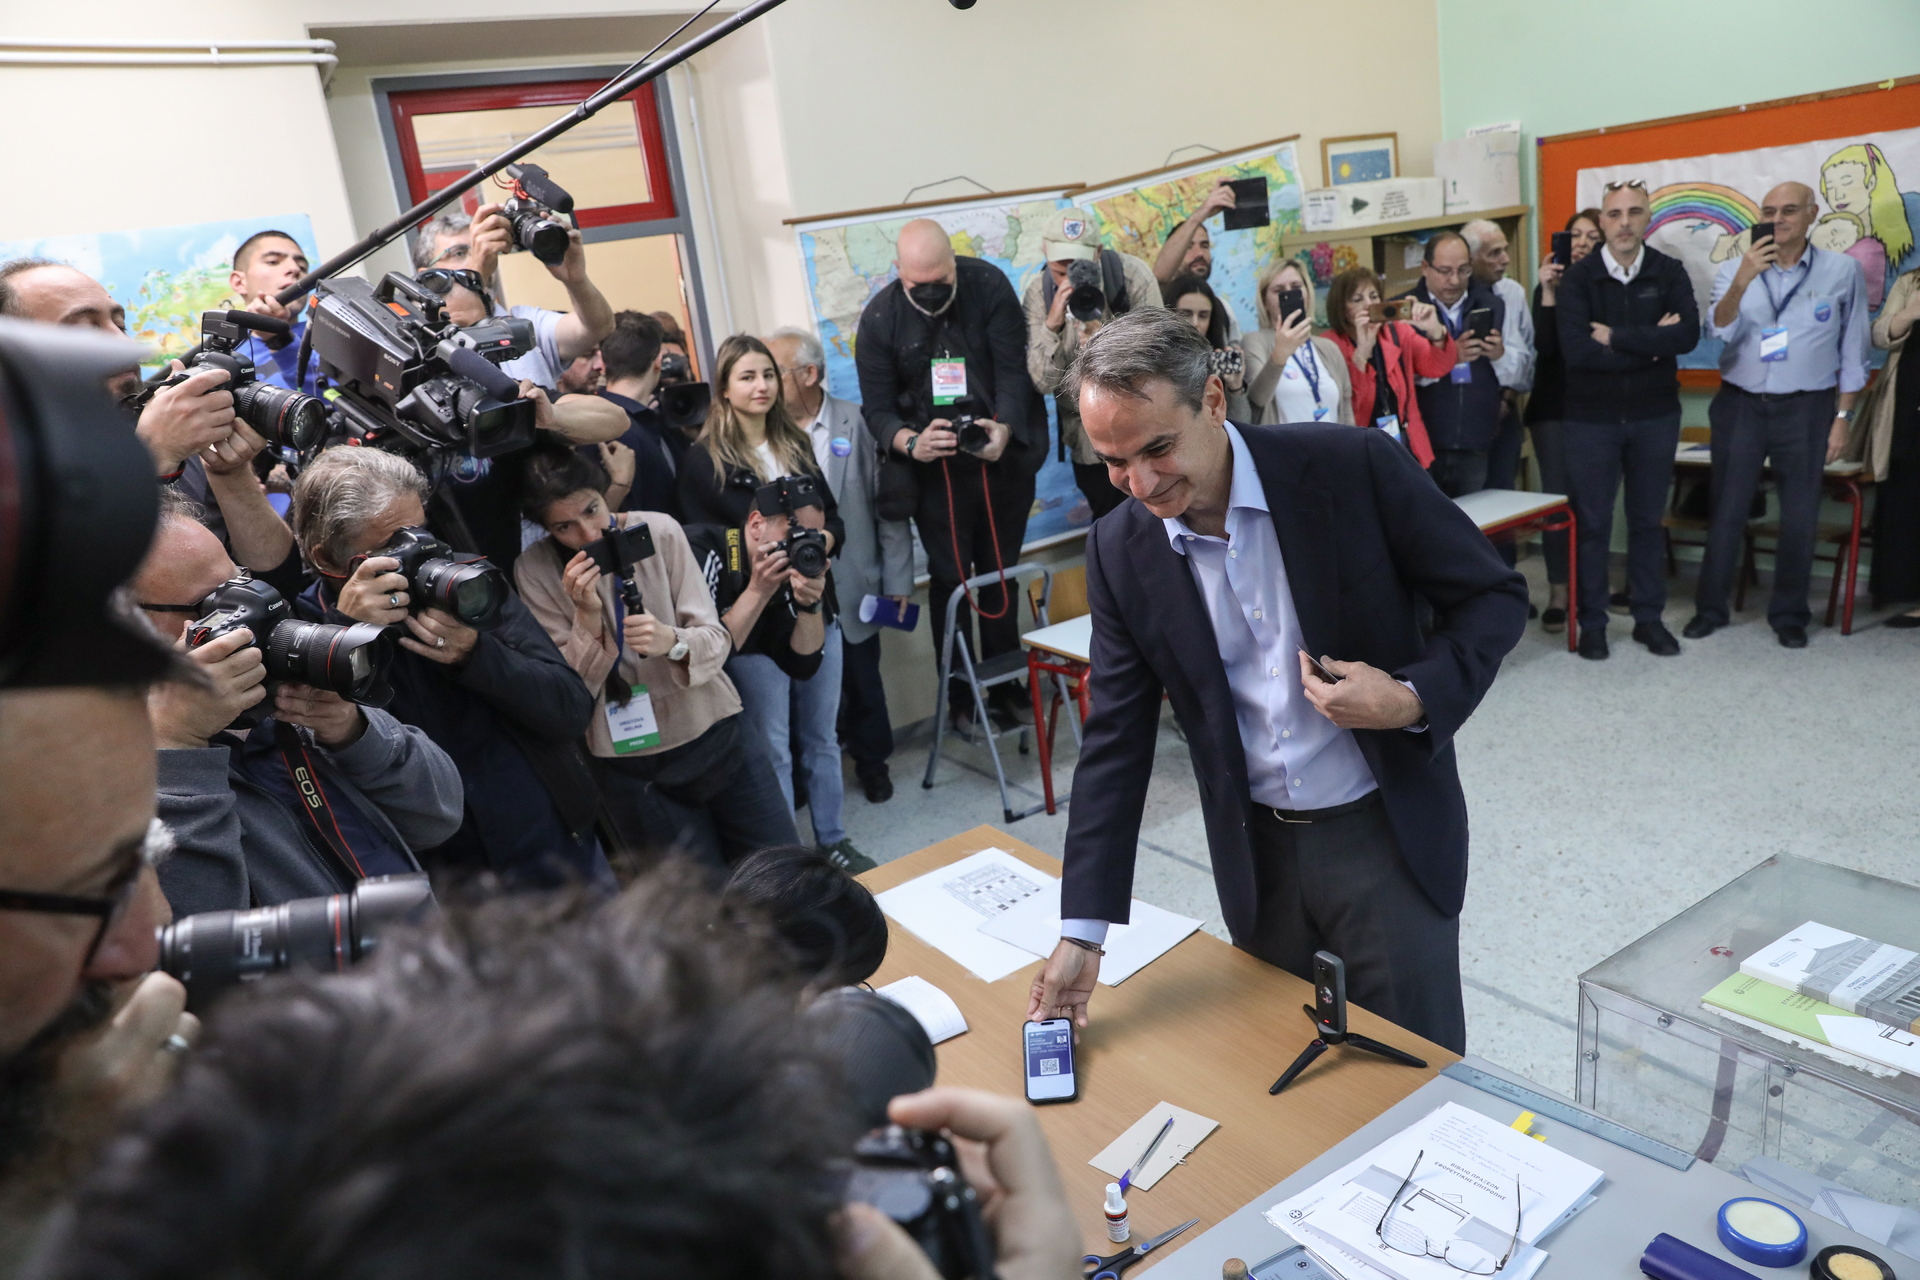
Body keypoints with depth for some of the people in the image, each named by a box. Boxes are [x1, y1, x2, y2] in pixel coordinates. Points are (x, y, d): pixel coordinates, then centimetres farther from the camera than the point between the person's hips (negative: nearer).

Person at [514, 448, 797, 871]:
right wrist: (588, 616, -24)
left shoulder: (660, 530, -8)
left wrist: (671, 641, -31)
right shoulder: (535, 571, -7)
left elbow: (716, 640, -10)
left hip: (715, 736, 1)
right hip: (632, 765, -1)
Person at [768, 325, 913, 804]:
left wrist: (897, 579, -3)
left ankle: (872, 761, 38)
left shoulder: (856, 423, -7)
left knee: (862, 679, 16)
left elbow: (888, 505, -3)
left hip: (850, 585, 0)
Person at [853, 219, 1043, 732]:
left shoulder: (989, 285, -9)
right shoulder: (880, 318, -9)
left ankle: (1005, 685, 24)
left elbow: (1013, 367, -14)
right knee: (950, 578, 4)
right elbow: (877, 406, -10)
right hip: (936, 469, -1)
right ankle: (959, 695, 16)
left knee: (1000, 573, 11)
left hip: (1004, 456, 1)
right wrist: (910, 442, -32)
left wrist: (1004, 428, -32)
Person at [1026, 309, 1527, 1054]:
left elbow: (1494, 596, -5)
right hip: (1254, 849, 3)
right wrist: (1082, 932, -6)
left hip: (1388, 832, -2)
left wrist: (1415, 699, -24)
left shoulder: (1354, 467, -16)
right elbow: (1116, 741, -3)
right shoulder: (1120, 551, -7)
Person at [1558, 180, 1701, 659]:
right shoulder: (1578, 278, -7)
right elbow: (1577, 350, -20)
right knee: (1591, 523, 5)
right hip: (1592, 418, -2)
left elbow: (1688, 334, -16)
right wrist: (1651, 346, -14)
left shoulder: (1669, 273, -1)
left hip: (1656, 417, 2)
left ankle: (1649, 618, 23)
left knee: (1648, 520, 11)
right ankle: (1591, 622, 16)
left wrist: (1615, 337, -18)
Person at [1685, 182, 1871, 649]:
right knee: (1726, 511, 5)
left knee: (1800, 517, 5)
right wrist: (1742, 281, -30)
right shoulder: (1734, 269, 0)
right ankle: (1710, 607, 15)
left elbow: (1852, 352, 3)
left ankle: (1789, 615, 18)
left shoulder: (1842, 271, -1)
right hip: (1740, 404, 0)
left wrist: (1842, 417, 0)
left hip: (1806, 409, 0)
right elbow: (1719, 333, -15)